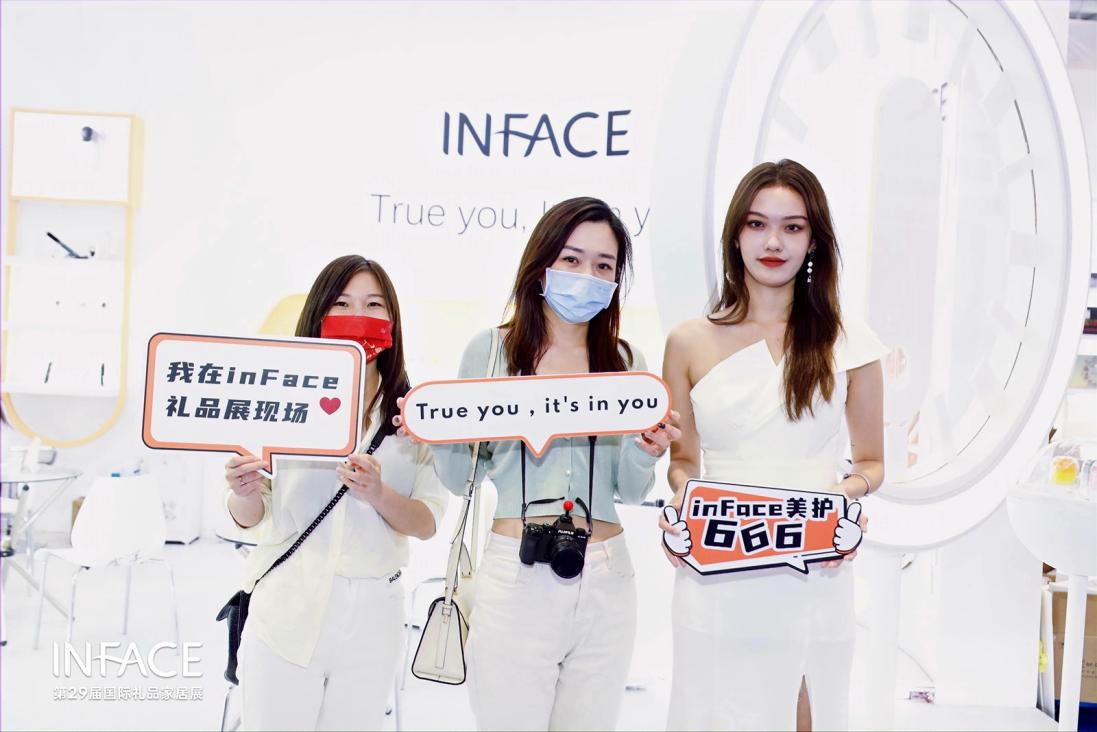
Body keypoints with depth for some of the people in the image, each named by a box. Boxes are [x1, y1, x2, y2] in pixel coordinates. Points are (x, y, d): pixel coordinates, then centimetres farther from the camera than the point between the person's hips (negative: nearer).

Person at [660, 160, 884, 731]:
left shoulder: (847, 343, 3)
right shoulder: (689, 344, 5)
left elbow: (871, 461, 11)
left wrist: (847, 492, -10)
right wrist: (678, 507, -8)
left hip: (812, 582, 0)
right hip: (712, 582, 1)